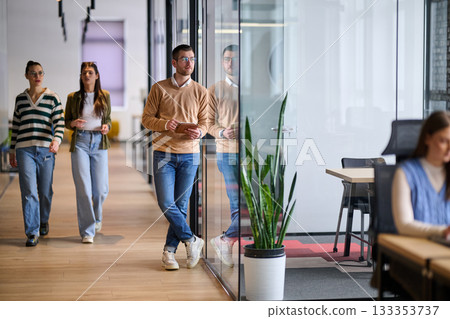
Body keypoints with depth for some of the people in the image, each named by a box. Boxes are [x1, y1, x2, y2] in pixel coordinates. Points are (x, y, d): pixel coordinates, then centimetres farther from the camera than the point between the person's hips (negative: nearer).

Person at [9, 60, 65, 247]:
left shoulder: (52, 98, 4)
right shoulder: (20, 99, 11)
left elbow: (59, 123, -2)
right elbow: (16, 126, 17)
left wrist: (57, 140, -21)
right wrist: (12, 150, 16)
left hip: (46, 149, 0)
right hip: (24, 149, 1)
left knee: (45, 191, 8)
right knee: (29, 192, -10)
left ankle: (44, 221, 35)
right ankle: (32, 233, -7)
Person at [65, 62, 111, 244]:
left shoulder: (104, 96, 9)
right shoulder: (73, 97, 5)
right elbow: (66, 122, 11)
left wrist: (106, 127, -5)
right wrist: (73, 123, -11)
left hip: (99, 142, 1)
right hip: (80, 142, -1)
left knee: (101, 189, 0)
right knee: (83, 189, -7)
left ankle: (97, 215, 34)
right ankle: (87, 231, 0)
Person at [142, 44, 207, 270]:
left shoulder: (200, 92, 7)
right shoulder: (159, 88, 2)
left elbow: (204, 123, 8)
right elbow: (146, 118, 3)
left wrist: (198, 132, -14)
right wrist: (164, 124, -16)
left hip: (189, 154, 1)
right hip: (164, 153, -1)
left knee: (181, 205, 3)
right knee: (166, 203, -8)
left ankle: (169, 251, 14)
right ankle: (191, 240, 10)